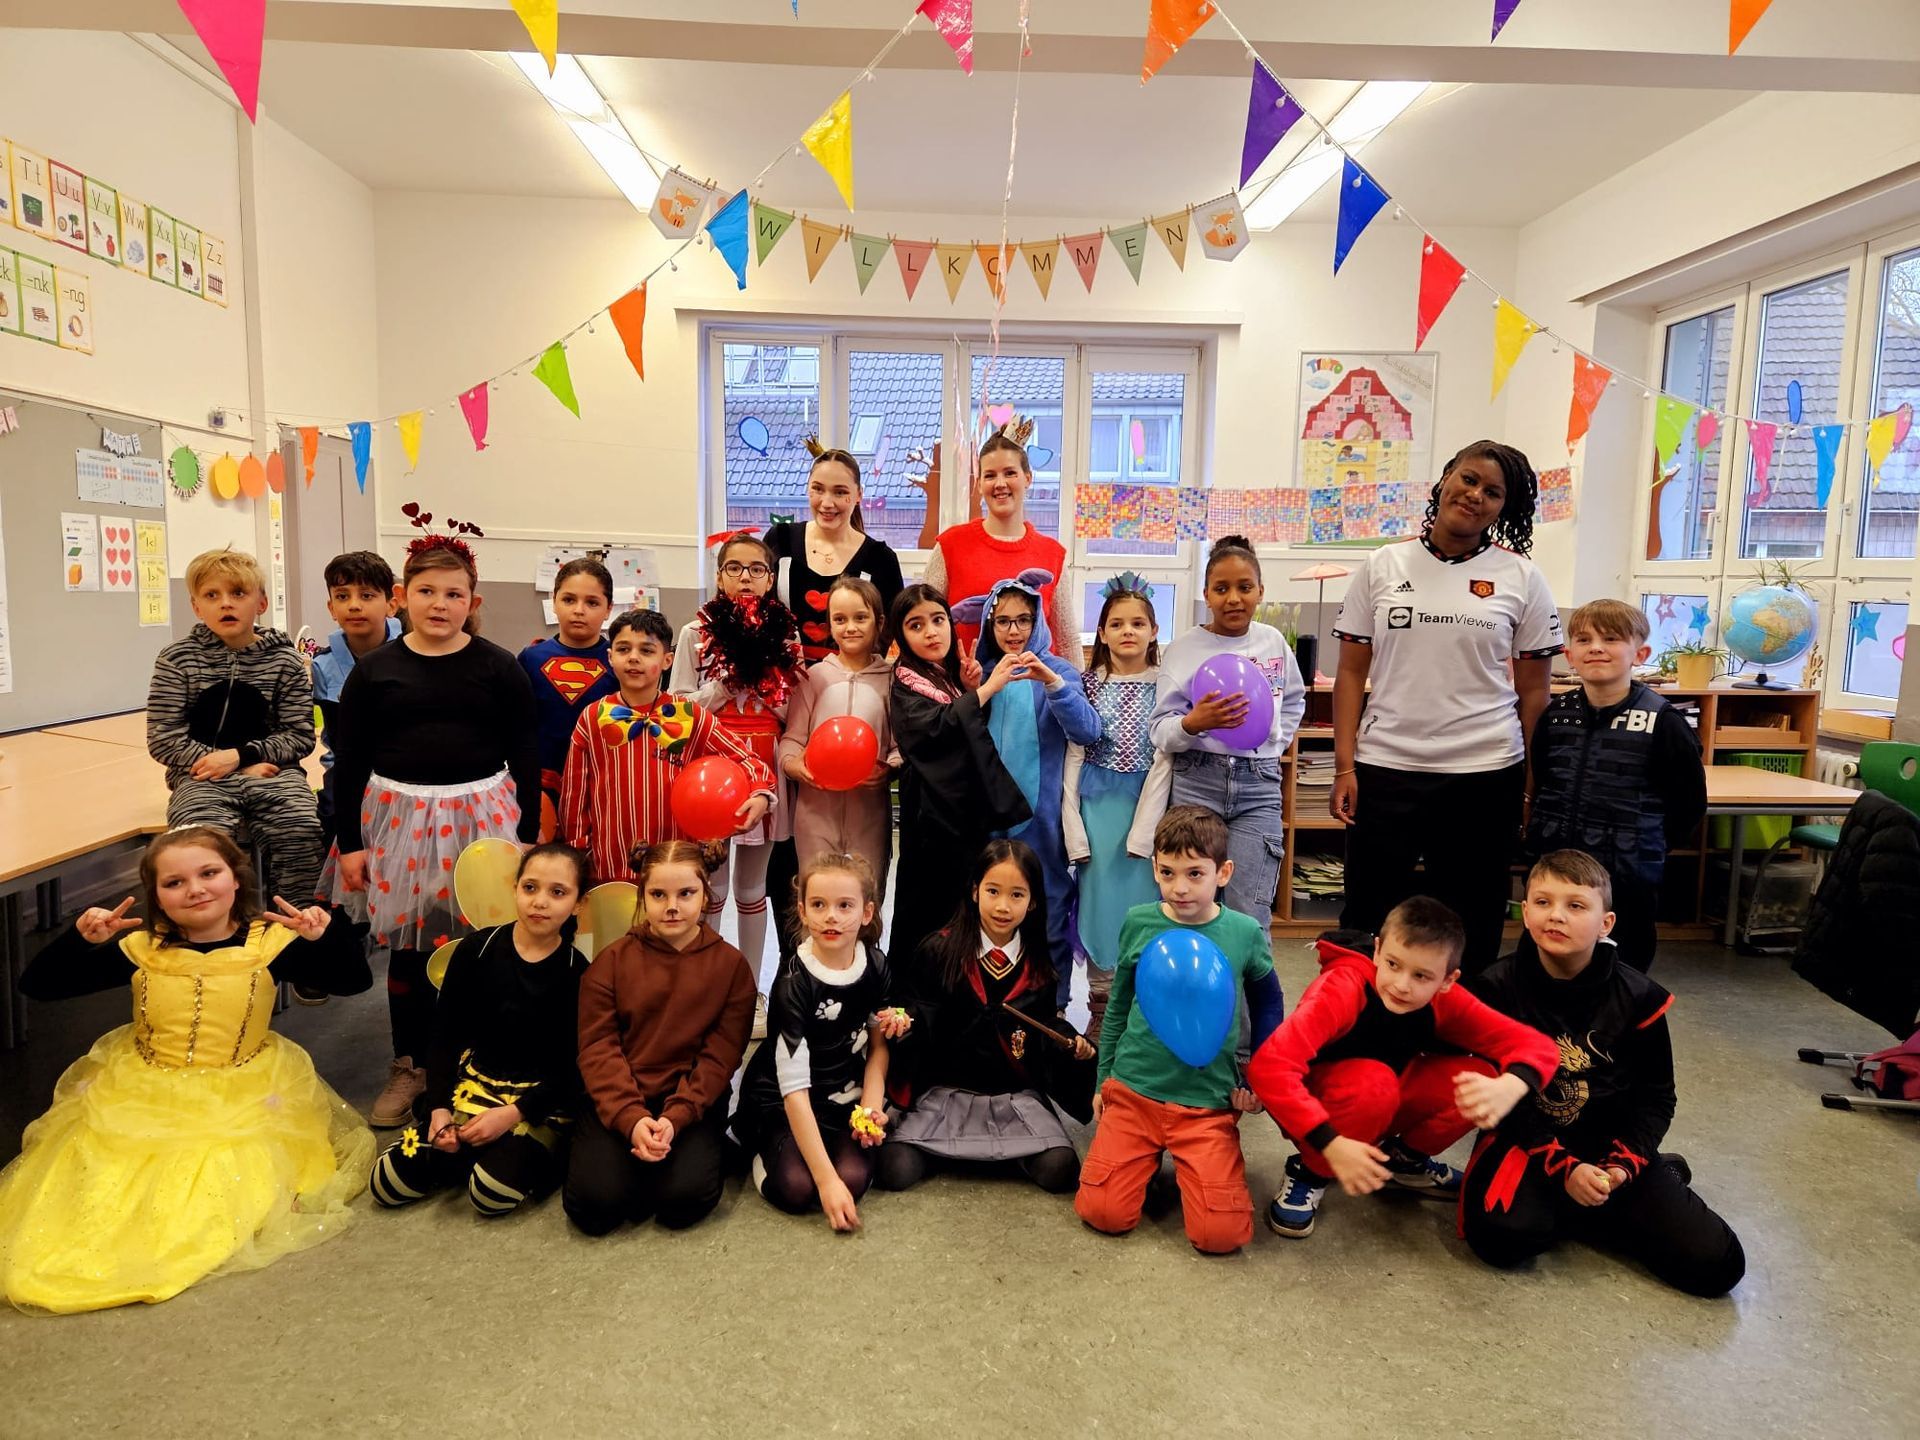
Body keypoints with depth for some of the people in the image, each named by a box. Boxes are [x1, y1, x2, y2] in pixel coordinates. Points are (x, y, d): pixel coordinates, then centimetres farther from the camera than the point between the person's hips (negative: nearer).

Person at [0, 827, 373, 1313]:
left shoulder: (270, 943, -8)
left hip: (241, 1104, -2)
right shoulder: (139, 950, -1)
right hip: (139, 1100, 3)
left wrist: (328, 932, -29)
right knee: (104, 1186, -8)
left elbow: (354, 981, -12)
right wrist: (80, 938, -16)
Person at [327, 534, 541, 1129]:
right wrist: (350, 842, 3)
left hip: (481, 816, -1)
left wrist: (528, 836, 0)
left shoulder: (499, 668, -1)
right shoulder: (374, 670, 2)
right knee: (406, 947, 9)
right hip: (399, 818, 1)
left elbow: (525, 757, 2)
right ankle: (409, 1067, 27)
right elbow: (349, 761, 5)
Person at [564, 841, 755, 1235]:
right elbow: (598, 1049, -5)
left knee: (686, 1199, -24)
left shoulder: (731, 965, 0)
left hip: (693, 1101, -1)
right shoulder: (611, 960, 1)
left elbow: (720, 1056, -4)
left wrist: (676, 1118, -18)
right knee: (593, 1204, -21)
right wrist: (631, 1118, -20)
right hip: (619, 1101, 1)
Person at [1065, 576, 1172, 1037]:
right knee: (1099, 898, 4)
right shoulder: (1089, 683, 5)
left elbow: (1164, 757, -4)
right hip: (1097, 804, 1)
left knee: (1141, 896, 0)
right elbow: (1074, 754, 3)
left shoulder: (1164, 684, 1)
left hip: (1145, 801, -1)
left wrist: (1142, 828, -10)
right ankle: (1101, 1007, 17)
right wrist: (1073, 824, -4)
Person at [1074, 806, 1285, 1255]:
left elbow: (1267, 1004, 11)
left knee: (1220, 1234, -10)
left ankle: (1188, 1163, 21)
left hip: (1208, 1102, -1)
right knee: (1105, 1213, -8)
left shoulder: (1245, 933, -8)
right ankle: (1149, 1157, 23)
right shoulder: (1139, 923, -5)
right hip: (1133, 1089, 1)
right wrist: (1104, 1079, 12)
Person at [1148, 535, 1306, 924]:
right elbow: (1160, 732, -5)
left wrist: (1275, 743, 13)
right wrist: (1192, 723, -25)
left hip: (1259, 788, 2)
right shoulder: (1184, 649, -3)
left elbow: (1294, 701, 26)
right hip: (1197, 783, -1)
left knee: (1248, 917, -4)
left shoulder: (1274, 641, 7)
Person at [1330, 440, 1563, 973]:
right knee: (1367, 921, 9)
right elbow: (1351, 673, 3)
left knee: (1470, 930, 12)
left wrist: (1534, 786, 0)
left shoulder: (1520, 578, 2)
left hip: (1484, 775, 0)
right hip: (1385, 769, 0)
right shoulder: (1382, 567, 3)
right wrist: (1345, 766, -4)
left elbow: (1534, 689, 5)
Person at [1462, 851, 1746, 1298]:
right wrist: (1563, 1169, -19)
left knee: (1715, 1264, -14)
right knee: (1501, 1235, -30)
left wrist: (1623, 1165, -13)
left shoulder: (1637, 997, -5)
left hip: (1611, 1142, 1)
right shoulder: (1497, 988, -10)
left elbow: (1655, 1098, 3)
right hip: (1527, 1139, -1)